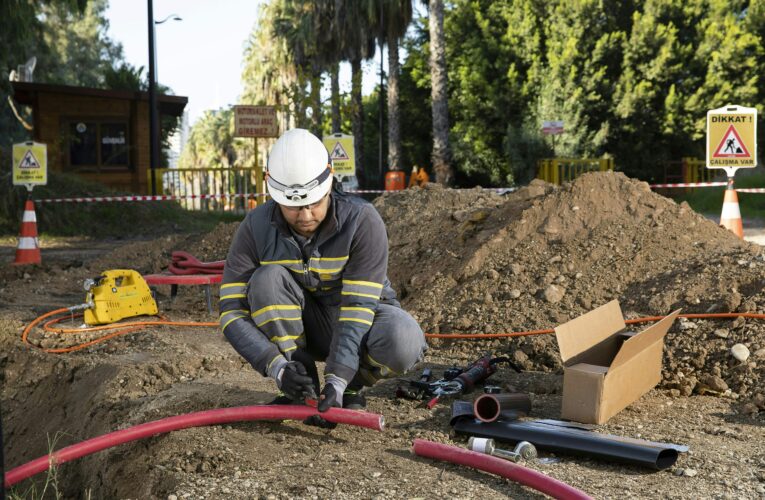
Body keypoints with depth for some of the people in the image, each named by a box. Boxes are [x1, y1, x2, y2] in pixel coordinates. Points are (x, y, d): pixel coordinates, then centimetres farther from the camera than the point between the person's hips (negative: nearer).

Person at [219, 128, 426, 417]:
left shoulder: (362, 221, -25)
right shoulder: (256, 228, -19)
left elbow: (358, 306, -28)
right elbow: (232, 310, -20)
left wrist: (337, 380, -38)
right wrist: (277, 366, -34)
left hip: (360, 318, -2)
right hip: (302, 326, 2)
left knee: (403, 343, -36)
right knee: (267, 279, -29)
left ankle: (349, 387, -3)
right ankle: (302, 390, -13)